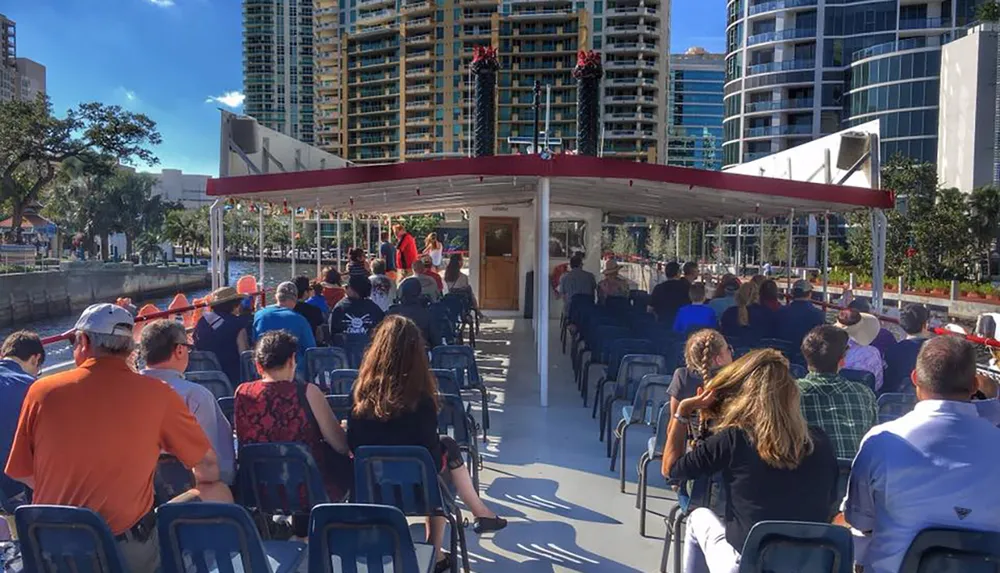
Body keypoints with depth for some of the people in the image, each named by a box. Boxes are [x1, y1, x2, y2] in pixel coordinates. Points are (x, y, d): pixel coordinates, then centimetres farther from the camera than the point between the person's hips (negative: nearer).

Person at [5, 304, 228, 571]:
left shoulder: (41, 391, -7)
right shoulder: (157, 394, -12)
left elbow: (22, 474, 6)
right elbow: (208, 464, -3)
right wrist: (206, 490, 18)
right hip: (129, 549, -3)